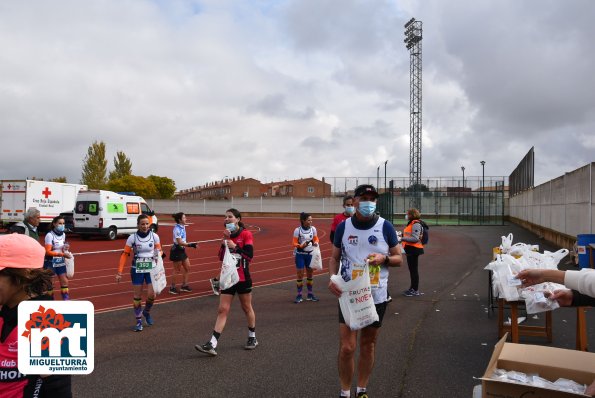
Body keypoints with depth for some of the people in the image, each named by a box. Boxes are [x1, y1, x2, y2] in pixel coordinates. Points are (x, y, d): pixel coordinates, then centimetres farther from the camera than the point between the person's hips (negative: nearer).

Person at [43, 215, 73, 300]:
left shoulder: (63, 234, 6)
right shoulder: (50, 235, -16)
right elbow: (48, 252, -22)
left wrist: (65, 248, -3)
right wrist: (62, 254, -29)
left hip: (61, 262, 6)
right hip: (50, 262, -6)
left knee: (65, 281, 3)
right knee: (50, 283, 5)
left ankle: (66, 299, 8)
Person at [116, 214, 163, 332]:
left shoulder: (154, 236, -5)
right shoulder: (132, 238, -9)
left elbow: (159, 250, 8)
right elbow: (125, 254, -6)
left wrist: (158, 255, -16)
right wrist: (119, 272, -10)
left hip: (151, 269, 1)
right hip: (137, 270, -1)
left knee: (151, 295, -5)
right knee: (137, 296, 4)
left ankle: (147, 312, 26)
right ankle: (139, 321, 19)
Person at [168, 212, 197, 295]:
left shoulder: (182, 227, 5)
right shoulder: (177, 229, -21)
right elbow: (180, 242, -24)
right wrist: (190, 245, -28)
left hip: (182, 250, 9)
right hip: (177, 251, -9)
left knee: (187, 267, 12)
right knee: (177, 270, 2)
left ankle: (184, 286, 24)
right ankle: (172, 288, 16)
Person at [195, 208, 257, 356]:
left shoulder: (246, 234, -9)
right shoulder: (227, 235, 8)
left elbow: (249, 255, -18)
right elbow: (221, 257, 1)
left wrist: (234, 246, -21)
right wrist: (225, 241, -10)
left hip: (243, 278, -4)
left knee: (247, 308, 11)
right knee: (222, 309, 0)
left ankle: (253, 338, 30)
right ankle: (212, 345, -4)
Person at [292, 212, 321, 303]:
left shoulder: (313, 229, -4)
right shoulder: (297, 230, -14)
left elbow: (316, 238, 9)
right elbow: (294, 243, -9)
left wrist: (316, 243, -13)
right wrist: (301, 245, -27)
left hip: (310, 254, 3)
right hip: (300, 254, -3)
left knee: (310, 273, 10)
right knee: (300, 275, 1)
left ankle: (310, 294, 23)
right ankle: (299, 295, 10)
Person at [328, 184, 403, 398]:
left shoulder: (385, 226, -3)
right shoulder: (344, 226, -1)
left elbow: (398, 258, 3)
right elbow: (335, 257, 8)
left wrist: (384, 258, -18)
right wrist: (332, 278, -11)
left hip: (376, 296, 1)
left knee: (368, 345, 13)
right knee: (347, 347, -3)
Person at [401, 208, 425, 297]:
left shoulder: (416, 224, -16)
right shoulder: (411, 223, 16)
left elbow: (415, 238, -23)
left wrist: (403, 238, -22)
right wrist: (402, 236, 11)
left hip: (413, 249, -10)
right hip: (410, 249, 10)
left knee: (414, 269, -4)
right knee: (412, 269, 17)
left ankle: (415, 290, 3)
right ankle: (412, 288, 27)